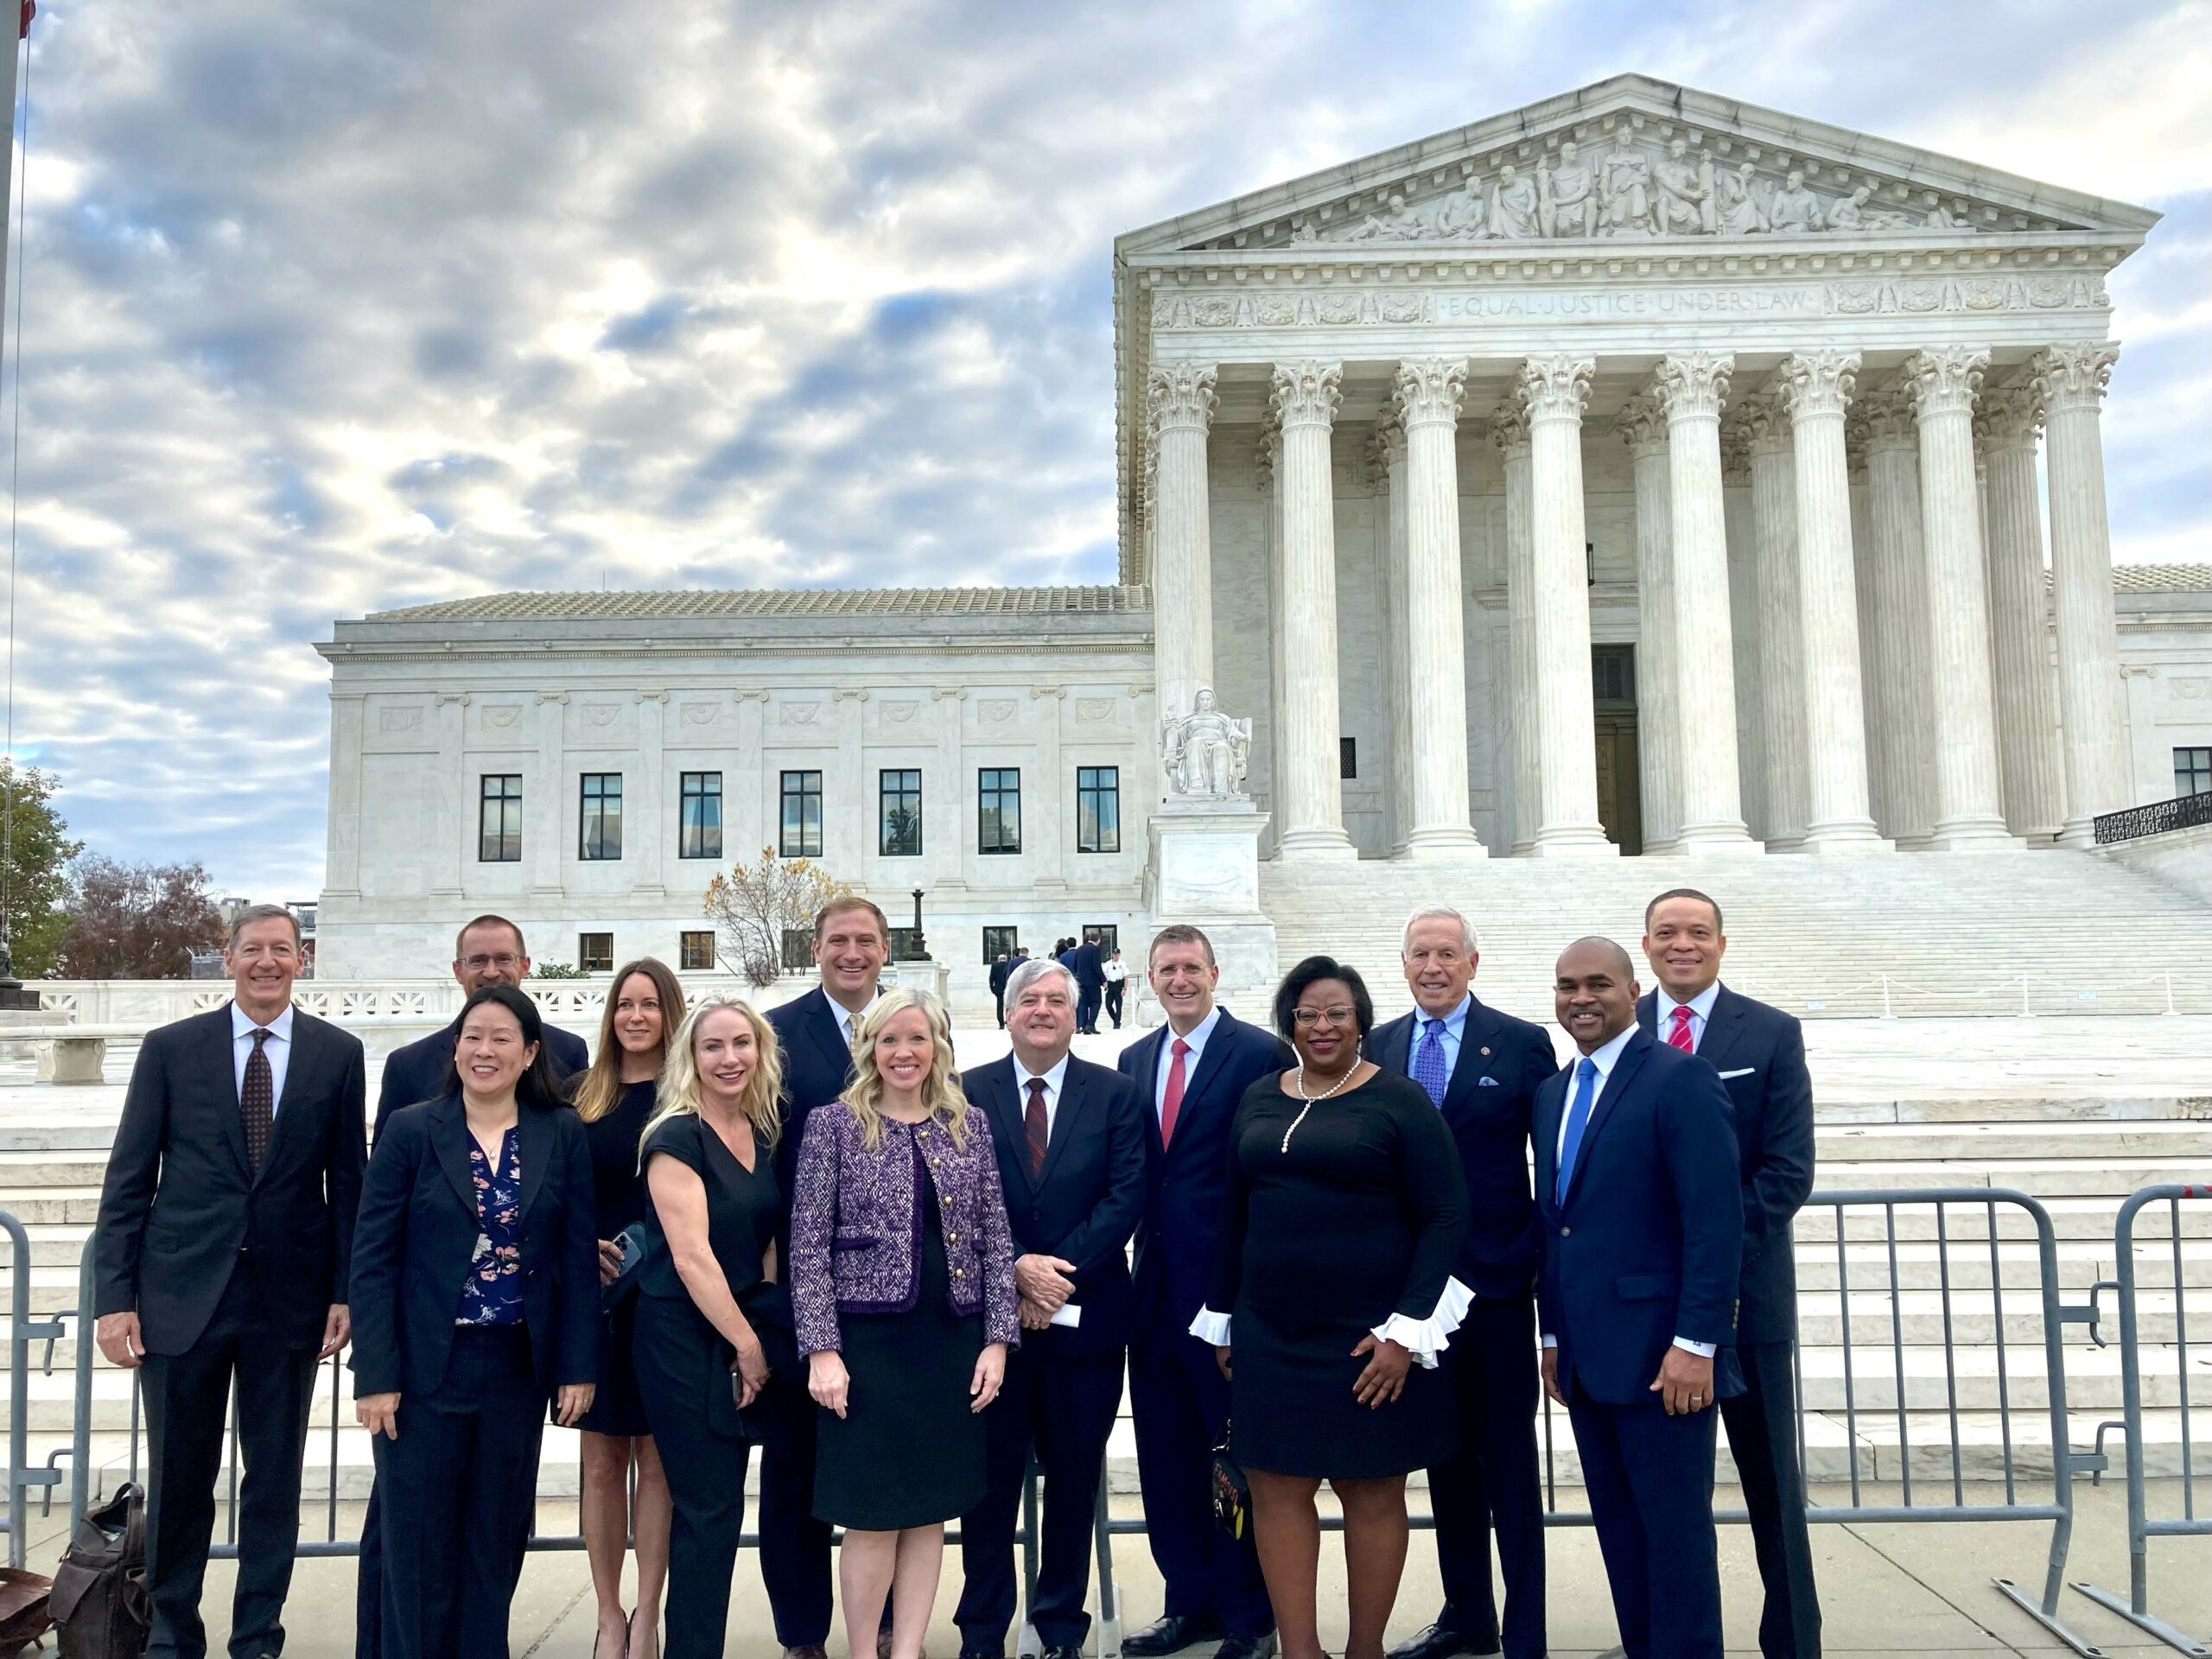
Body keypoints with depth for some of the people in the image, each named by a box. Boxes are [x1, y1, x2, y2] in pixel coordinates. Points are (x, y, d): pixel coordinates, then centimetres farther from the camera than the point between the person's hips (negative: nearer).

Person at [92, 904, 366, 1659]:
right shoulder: (170, 1048, 1)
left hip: (290, 1297, 1)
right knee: (178, 1477, 9)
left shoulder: (338, 1054, 2)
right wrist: (114, 1297, -5)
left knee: (275, 1478, 10)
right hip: (182, 1293, 0)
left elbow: (348, 1183, 4)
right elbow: (128, 1180, 1)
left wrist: (345, 1291, -1)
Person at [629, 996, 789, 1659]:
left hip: (746, 1325, 8)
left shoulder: (763, 1135, 7)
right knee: (710, 1507, 2)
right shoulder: (676, 1137, -15)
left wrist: (760, 1333, 0)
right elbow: (691, 1257, -20)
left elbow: (763, 1237, 12)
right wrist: (746, 1345, -16)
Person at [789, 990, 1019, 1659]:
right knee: (873, 1515, 1)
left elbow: (995, 1240, 7)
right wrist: (821, 1349, -12)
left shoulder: (969, 1125, 7)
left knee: (930, 1510, 9)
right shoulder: (833, 1124, -3)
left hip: (952, 1341, 4)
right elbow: (808, 1246, -6)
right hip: (868, 1340, -3)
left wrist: (997, 1339, 0)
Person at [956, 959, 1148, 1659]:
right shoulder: (968, 1093, 2)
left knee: (1074, 1477, 10)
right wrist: (1017, 1269, -16)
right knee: (990, 1476, 8)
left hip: (1085, 1314, 1)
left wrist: (1059, 1274, -14)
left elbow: (1126, 1196, -6)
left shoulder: (1116, 1094, 2)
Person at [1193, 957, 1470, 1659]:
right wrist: (1223, 1319, 12)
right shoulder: (1258, 1100, 8)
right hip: (1270, 1334, 4)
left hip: (1369, 1336, -4)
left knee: (1372, 1493, 8)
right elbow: (1235, 1215, 13)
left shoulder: (1399, 1100, -6)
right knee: (1276, 1489, 6)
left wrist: (1409, 1330, -15)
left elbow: (1446, 1218, -9)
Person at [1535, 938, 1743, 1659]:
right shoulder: (1552, 1092, 14)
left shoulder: (1681, 1079, -10)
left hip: (1658, 1350, -7)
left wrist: (1695, 1343, -19)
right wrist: (1553, 1335, 15)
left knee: (1675, 1526, 3)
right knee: (1618, 1525, 14)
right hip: (1587, 1352, 7)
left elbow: (1715, 1222, -15)